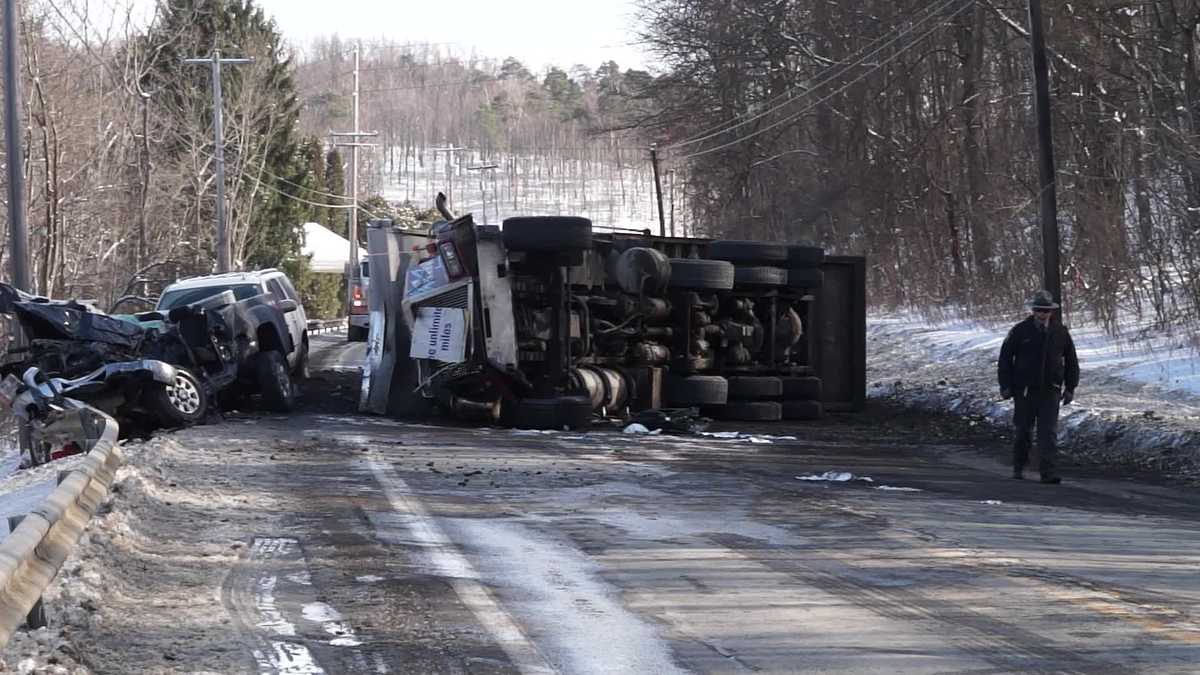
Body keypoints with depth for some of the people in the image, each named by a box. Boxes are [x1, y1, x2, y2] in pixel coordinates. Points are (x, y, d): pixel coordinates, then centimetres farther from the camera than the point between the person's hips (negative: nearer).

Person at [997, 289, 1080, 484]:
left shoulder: (1060, 332, 4)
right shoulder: (1020, 331, -2)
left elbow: (1071, 360, 12)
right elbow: (1005, 358, 2)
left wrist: (1070, 387, 8)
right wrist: (1006, 385, -2)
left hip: (1050, 391, 1)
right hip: (1024, 390, -1)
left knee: (1048, 432, -8)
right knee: (1023, 431, 8)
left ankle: (1048, 472, -10)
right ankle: (1018, 468, 26)